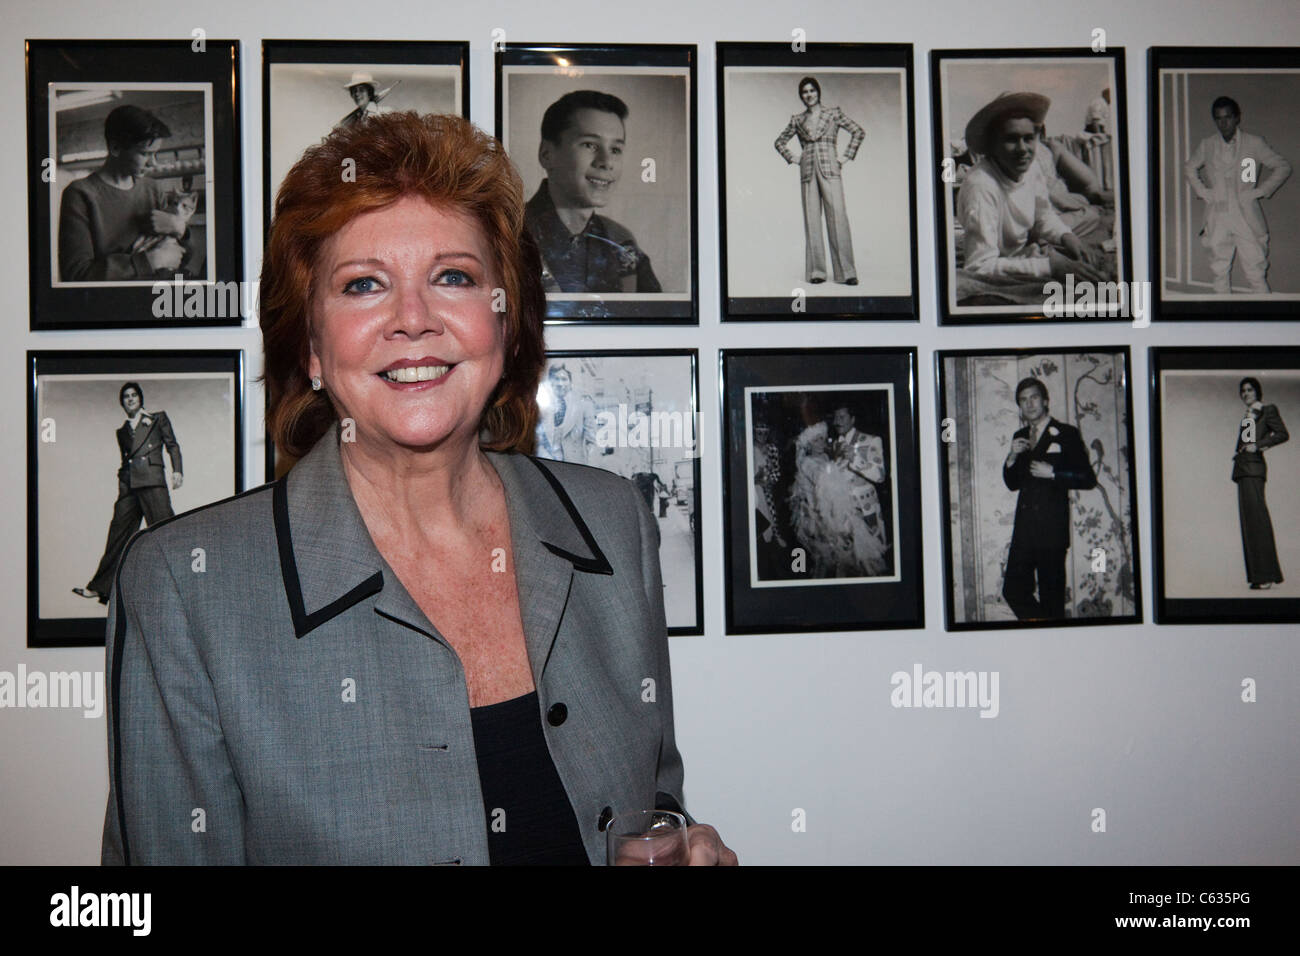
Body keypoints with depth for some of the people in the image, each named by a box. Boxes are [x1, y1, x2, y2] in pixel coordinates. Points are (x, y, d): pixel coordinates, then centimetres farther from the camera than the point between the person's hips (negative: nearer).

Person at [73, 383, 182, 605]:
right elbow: (125, 457, 24)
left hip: (152, 480, -4)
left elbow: (172, 445, 8)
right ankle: (100, 587, 1)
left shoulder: (158, 418, 16)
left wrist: (177, 470, -6)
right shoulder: (122, 430, 26)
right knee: (119, 532, 0)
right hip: (128, 484, 4)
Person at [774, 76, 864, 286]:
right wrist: (792, 158, 11)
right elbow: (780, 141, 25)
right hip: (808, 171, 3)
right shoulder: (797, 120, 14)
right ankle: (816, 271, 2)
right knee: (811, 220, -1)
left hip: (829, 168, -2)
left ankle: (845, 271, -12)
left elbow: (858, 132, 10)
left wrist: (846, 156, 3)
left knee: (837, 217, -11)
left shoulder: (833, 113, 9)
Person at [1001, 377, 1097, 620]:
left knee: (1051, 595, -2)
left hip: (1052, 527, -5)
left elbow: (1088, 478, -2)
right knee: (1013, 590, 1)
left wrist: (1052, 473, -13)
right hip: (1024, 527, 5)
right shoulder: (1020, 437, 16)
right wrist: (1012, 457, 1)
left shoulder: (1066, 434, 0)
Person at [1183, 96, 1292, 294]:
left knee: (1256, 273, -3)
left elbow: (1283, 167, 5)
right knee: (1220, 272, 10)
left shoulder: (1254, 143, -1)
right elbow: (1189, 168, 22)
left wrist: (1260, 191, -4)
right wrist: (1202, 191, 9)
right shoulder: (1206, 145, 5)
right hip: (1217, 220, 2)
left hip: (1247, 219, -2)